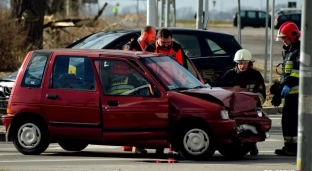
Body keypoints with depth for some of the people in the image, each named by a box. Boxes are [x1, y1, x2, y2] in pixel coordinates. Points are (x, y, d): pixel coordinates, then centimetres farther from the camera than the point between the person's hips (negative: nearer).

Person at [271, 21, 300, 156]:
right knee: (286, 119, 10)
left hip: (297, 91, -10)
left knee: (294, 119, -11)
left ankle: (295, 147, -11)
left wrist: (287, 85, -28)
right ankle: (288, 145, 16)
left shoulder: (300, 51, -11)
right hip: (289, 91, 10)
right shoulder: (288, 51, 22)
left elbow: (298, 72, -23)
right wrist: (279, 86, 24)